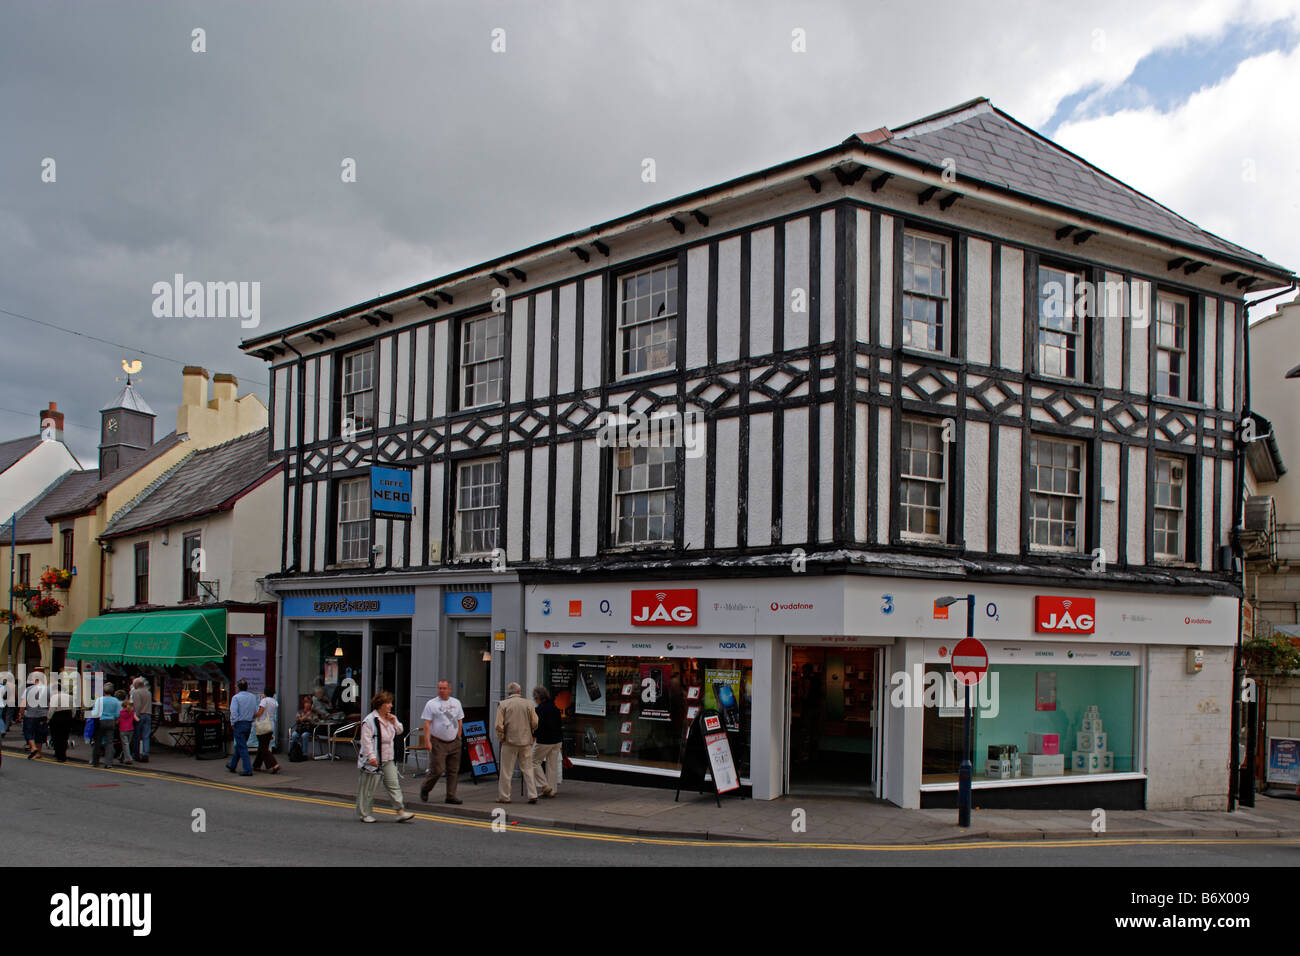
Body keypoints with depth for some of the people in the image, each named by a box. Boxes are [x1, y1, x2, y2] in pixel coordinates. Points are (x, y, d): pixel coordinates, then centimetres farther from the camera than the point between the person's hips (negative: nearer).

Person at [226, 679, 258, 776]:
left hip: (239, 724, -6)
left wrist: (232, 723, -5)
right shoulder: (253, 697, 7)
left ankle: (248, 770, -9)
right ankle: (232, 766, 35)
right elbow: (256, 712, 7)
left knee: (242, 748, -4)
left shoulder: (236, 697, -11)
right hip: (249, 724, 6)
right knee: (239, 746, 21)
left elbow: (233, 712, -17)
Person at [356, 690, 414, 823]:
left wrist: (394, 721, 0)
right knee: (368, 787, 2)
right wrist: (371, 756, -25)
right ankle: (364, 814, 13)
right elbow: (366, 740, -18)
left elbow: (399, 731, 19)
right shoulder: (369, 720, -14)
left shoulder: (389, 719, 11)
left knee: (393, 784, 2)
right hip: (374, 760, -7)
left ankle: (401, 811, 1)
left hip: (388, 760, 7)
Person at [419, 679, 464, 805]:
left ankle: (451, 795, 10)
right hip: (438, 743, -5)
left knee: (454, 771, 4)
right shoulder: (431, 704, -3)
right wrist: (427, 741, -15)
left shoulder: (456, 703, 12)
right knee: (437, 770, -9)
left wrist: (458, 738, 14)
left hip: (454, 743, 5)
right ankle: (424, 789, 14)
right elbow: (427, 724, -7)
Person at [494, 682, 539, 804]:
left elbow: (499, 726, -8)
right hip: (526, 741, 2)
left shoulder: (503, 704, -3)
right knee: (528, 769, 8)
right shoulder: (528, 704, 2)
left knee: (506, 771, 4)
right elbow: (535, 724, 1)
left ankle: (503, 796, 8)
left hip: (510, 740, -2)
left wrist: (501, 738, 4)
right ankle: (532, 795, 4)